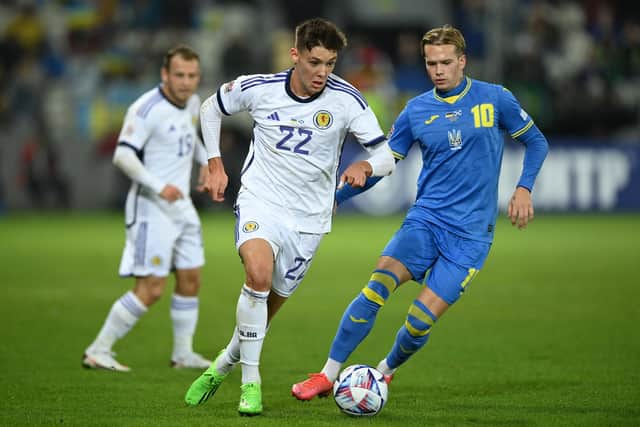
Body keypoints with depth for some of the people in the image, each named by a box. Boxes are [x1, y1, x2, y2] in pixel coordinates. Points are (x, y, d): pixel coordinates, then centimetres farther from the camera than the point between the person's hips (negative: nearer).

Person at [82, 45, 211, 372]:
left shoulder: (192, 103, 9)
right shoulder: (147, 109, -18)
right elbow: (123, 155, -23)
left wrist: (206, 159, 15)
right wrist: (159, 187, -30)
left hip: (181, 206, 8)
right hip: (151, 209, -8)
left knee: (190, 280, 10)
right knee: (151, 289, -11)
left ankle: (183, 354, 24)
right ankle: (98, 351, -4)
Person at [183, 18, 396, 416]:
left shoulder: (346, 99, -11)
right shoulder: (257, 88, -7)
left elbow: (386, 155, -10)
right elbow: (211, 109, 13)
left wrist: (365, 166, -32)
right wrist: (215, 165, 6)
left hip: (308, 218, 1)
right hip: (260, 201, -1)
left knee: (267, 306, 8)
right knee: (259, 274, -30)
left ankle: (225, 364, 37)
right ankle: (250, 382, -19)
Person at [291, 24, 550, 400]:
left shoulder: (495, 99, 0)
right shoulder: (416, 111, 7)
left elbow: (536, 141, 11)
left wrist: (524, 189, -4)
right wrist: (336, 197, 9)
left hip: (471, 232, -2)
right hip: (425, 218, 2)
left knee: (421, 322, -12)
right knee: (377, 287, -22)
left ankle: (386, 372, 19)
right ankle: (328, 375, -14)